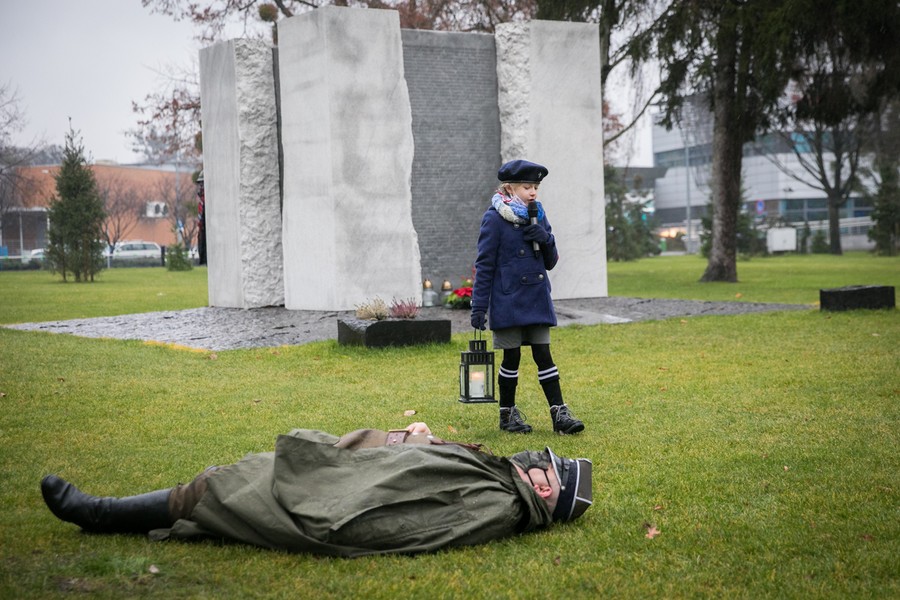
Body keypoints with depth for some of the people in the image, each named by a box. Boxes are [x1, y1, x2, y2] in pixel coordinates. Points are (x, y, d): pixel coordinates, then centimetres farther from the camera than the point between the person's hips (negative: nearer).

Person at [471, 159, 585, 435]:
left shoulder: (538, 217, 9)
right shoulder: (494, 219, -8)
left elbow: (550, 262, 12)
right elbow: (484, 265, -7)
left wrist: (546, 239, -9)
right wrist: (478, 307, -9)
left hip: (537, 299, 5)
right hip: (508, 302, -5)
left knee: (543, 354, 3)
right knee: (512, 357, 3)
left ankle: (559, 413, 3)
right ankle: (507, 414, 16)